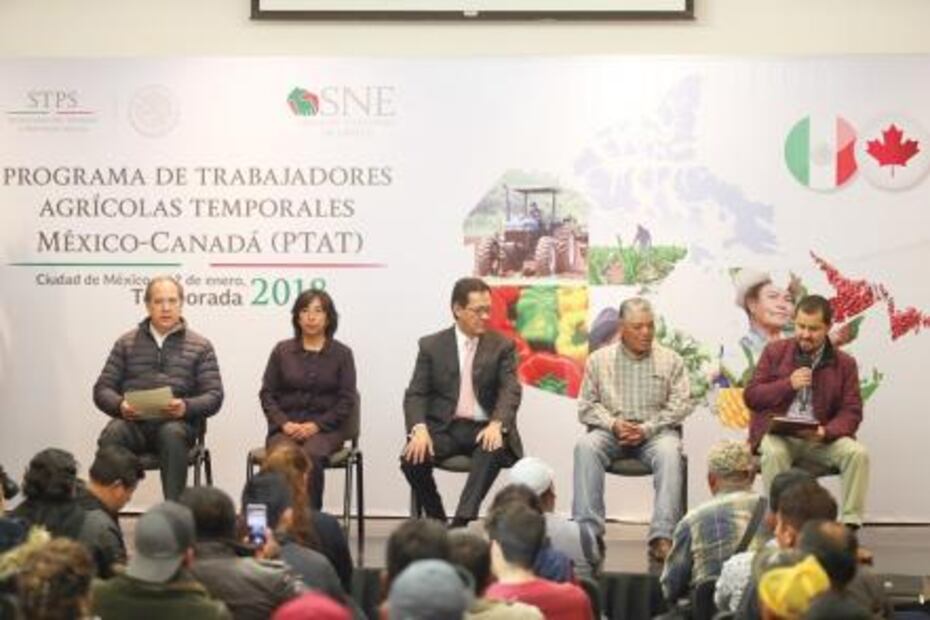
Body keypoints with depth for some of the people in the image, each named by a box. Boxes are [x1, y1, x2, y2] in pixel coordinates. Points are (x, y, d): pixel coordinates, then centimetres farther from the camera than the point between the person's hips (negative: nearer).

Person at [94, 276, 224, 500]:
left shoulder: (200, 346, 15)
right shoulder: (127, 343, 19)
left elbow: (214, 396, 7)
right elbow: (102, 389, 15)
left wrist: (186, 407, -15)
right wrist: (120, 405, -9)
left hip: (177, 423, -1)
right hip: (133, 421, 1)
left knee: (172, 434, -37)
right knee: (112, 433, -33)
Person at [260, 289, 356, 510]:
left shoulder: (342, 353, 9)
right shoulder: (282, 350, 13)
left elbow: (346, 400, 4)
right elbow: (266, 394, 10)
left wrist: (316, 425, -10)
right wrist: (284, 423, -7)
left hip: (324, 428, -1)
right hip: (286, 427, 1)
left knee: (311, 456, -35)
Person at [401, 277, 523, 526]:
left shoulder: (502, 346, 7)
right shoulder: (432, 346, 7)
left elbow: (510, 391, -5)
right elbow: (415, 394, 2)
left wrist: (497, 424, -26)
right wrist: (419, 429, -19)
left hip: (484, 429, -1)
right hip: (444, 428, 1)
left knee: (494, 450, -35)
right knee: (412, 457, -27)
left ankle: (461, 522, -38)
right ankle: (437, 523, -9)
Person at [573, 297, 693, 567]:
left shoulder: (670, 360, 10)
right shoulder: (599, 360, 11)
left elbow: (680, 405, 2)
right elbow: (587, 406, 8)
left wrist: (647, 428, -12)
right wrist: (613, 424, -12)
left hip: (655, 431, -1)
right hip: (611, 431, 1)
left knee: (669, 451, -35)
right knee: (586, 446, -31)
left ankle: (662, 537, -40)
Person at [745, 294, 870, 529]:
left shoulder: (844, 364, 7)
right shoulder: (775, 352, 7)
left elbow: (851, 412, 3)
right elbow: (750, 397, 4)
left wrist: (825, 432, -19)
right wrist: (788, 384, -12)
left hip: (820, 437, 1)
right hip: (777, 433, -1)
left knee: (858, 453, -25)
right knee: (774, 453, -35)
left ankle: (850, 525, -22)